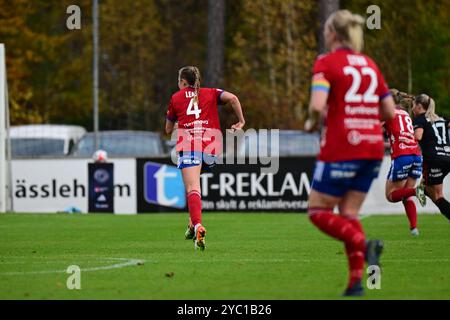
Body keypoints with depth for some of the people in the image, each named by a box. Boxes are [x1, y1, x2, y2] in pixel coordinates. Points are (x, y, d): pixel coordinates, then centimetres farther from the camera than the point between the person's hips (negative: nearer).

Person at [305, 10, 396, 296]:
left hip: (341, 150, -6)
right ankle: (356, 281, 1)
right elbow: (389, 112, 11)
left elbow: (318, 105, -19)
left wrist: (313, 122, 1)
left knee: (319, 211, 6)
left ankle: (363, 243, -19)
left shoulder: (327, 63, -5)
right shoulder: (370, 65, 13)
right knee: (349, 214, 12)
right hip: (373, 148, 6)